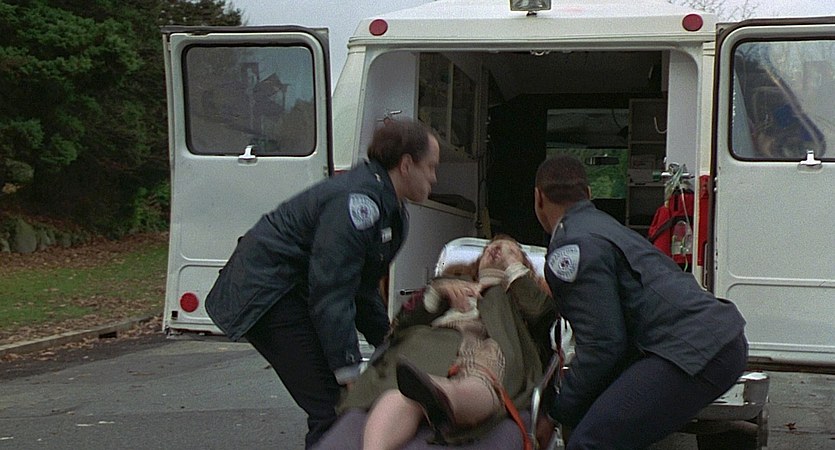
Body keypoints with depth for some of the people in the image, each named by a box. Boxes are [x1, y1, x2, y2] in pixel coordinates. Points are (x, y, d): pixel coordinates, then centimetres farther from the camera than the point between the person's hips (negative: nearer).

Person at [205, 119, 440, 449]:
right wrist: (351, 374, -25)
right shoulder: (357, 202, -24)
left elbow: (363, 287, 20)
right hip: (266, 294, -11)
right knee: (330, 407, -14)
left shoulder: (391, 210, 9)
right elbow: (331, 295, -27)